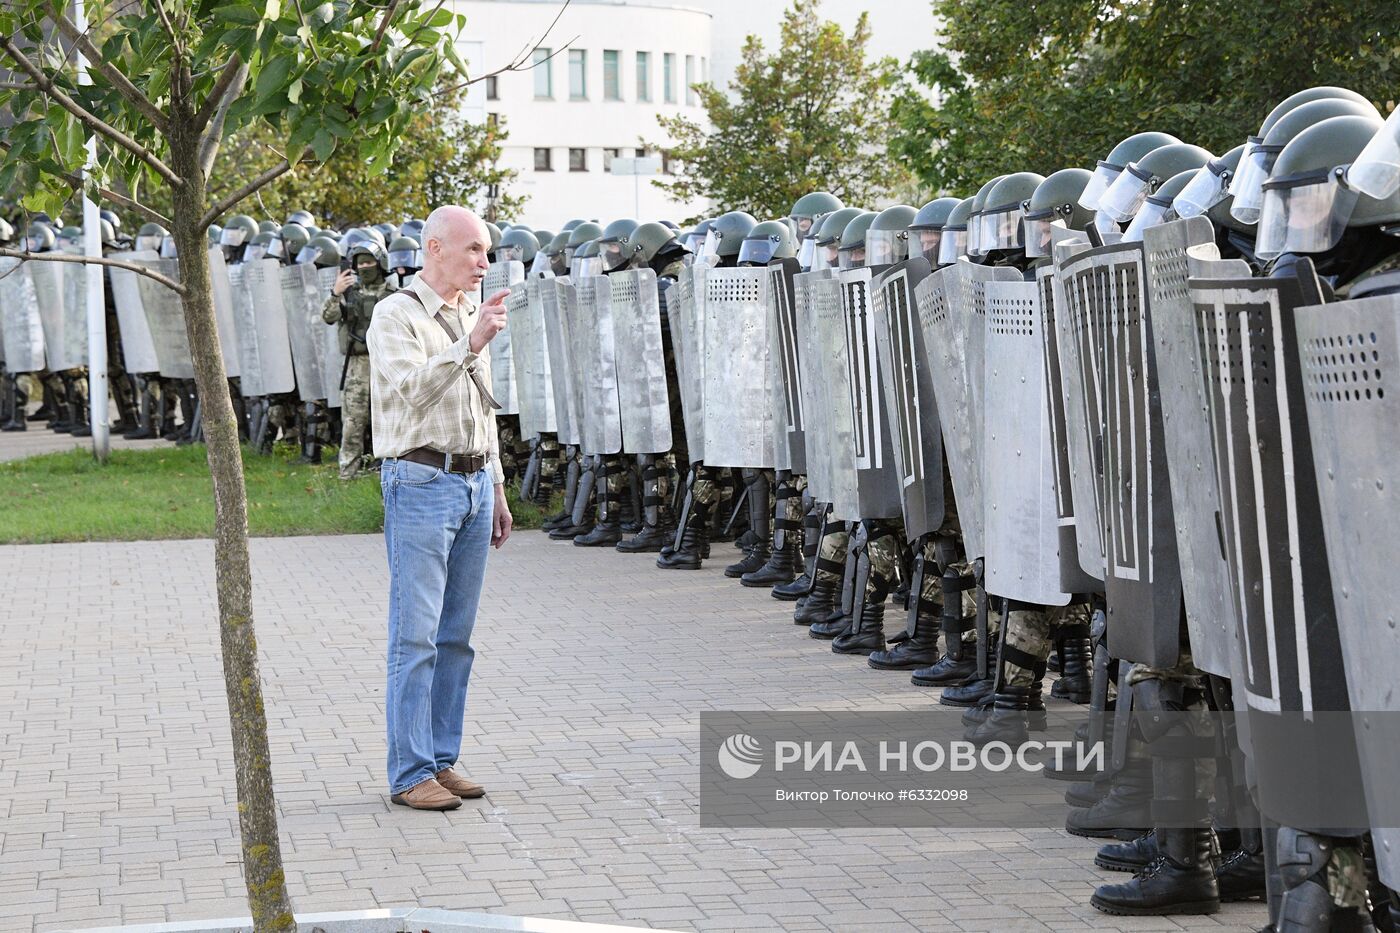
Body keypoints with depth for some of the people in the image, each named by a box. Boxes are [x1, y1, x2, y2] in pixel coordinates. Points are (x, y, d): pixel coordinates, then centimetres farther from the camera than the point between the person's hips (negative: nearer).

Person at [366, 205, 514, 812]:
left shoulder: (473, 315, 17)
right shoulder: (396, 316, -6)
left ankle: (442, 760, 15)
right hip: (421, 482, -7)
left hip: (475, 482, 7)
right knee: (416, 636, -7)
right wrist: (470, 344, -30)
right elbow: (411, 388, -22)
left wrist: (496, 488, 22)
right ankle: (411, 774, -4)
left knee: (456, 635, 9)